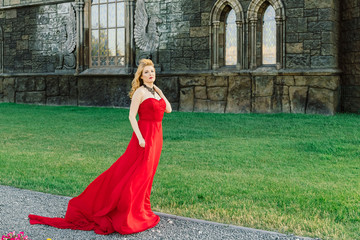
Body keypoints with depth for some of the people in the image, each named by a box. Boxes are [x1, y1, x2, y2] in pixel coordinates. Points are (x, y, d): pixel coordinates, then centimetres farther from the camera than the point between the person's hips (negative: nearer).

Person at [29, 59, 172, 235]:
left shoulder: (155, 91, 14)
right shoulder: (139, 91, -9)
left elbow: (168, 109, 13)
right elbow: (131, 116, -13)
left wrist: (159, 91, 8)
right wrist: (140, 137, -21)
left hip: (156, 136, 8)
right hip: (144, 134, -8)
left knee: (146, 174, 12)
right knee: (137, 175, -6)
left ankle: (139, 210, 23)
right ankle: (125, 216, 4)